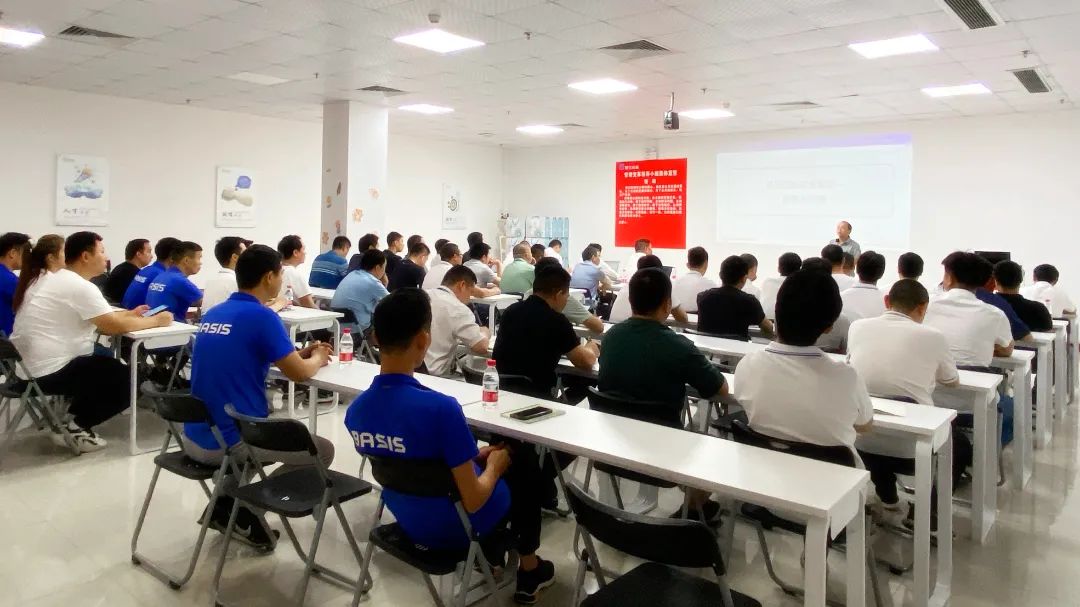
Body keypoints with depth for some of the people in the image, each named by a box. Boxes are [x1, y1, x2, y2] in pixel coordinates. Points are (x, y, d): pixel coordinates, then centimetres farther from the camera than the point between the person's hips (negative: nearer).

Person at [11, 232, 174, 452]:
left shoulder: (48, 278, 11)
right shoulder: (79, 286, -19)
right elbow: (115, 327, -18)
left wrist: (128, 314, 11)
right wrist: (156, 320, -6)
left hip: (27, 366, 10)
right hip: (50, 371, -10)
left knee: (108, 365, 24)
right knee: (129, 380, 1)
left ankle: (71, 416, 16)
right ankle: (75, 426, 2)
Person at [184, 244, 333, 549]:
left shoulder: (213, 314, 10)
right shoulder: (262, 316, -15)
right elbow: (299, 373, -9)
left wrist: (300, 352, 23)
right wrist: (318, 359, 13)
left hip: (195, 438, 8)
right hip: (229, 441, -8)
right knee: (322, 450, 10)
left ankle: (226, 504, 18)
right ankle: (245, 511, 4)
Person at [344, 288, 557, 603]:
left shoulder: (355, 410, -13)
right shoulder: (441, 408, -34)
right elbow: (472, 501, -27)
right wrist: (494, 466, -6)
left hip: (409, 522, 6)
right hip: (456, 527, -6)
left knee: (474, 458, 29)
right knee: (523, 457, 18)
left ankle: (490, 556, 41)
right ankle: (529, 569, 30)